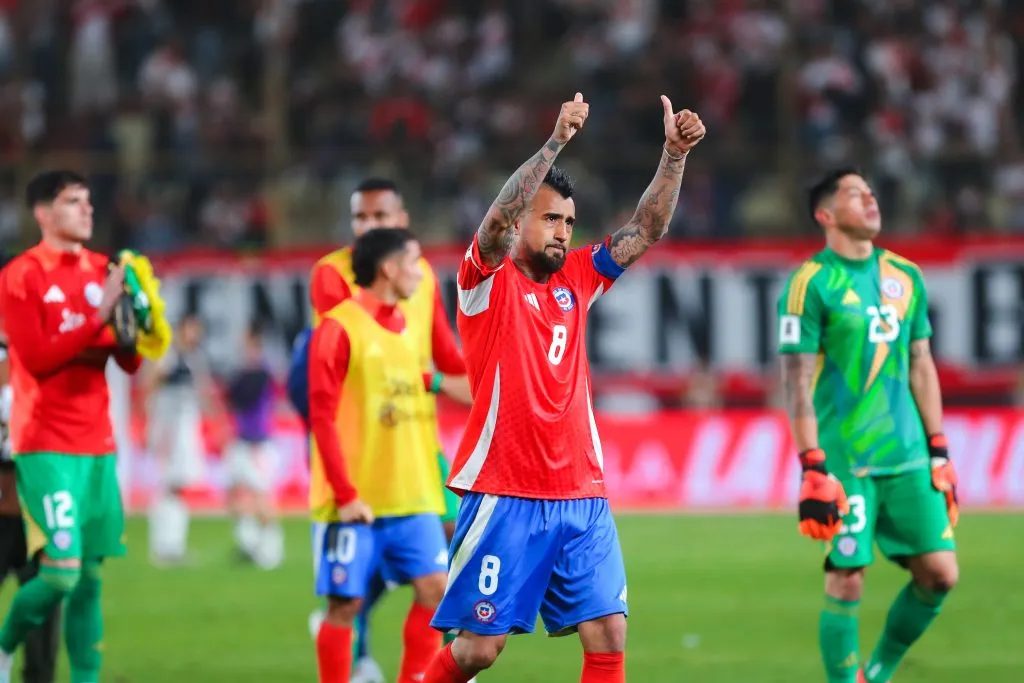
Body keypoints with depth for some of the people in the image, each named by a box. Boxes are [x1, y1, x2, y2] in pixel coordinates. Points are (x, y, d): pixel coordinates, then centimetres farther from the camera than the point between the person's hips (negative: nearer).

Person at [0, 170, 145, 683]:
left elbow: (131, 363, 12)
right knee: (62, 569, -13)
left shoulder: (102, 271, 11)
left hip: (96, 444, 6)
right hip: (46, 444, -6)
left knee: (91, 573, 4)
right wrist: (99, 317, -20)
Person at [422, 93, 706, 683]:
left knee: (609, 635, -3)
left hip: (582, 496, 5)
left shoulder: (576, 279, 12)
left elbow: (647, 230, 9)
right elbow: (498, 218, -22)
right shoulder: (489, 282, -3)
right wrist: (556, 143, -31)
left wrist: (675, 155, -5)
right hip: (504, 495, -5)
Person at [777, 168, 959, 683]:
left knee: (939, 573, 1)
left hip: (908, 458, 6)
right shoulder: (811, 284, -6)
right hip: (845, 461, -6)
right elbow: (797, 380, -9)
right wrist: (812, 467, -15)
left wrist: (938, 452, 13)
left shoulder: (906, 277, 12)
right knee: (846, 581, -7)